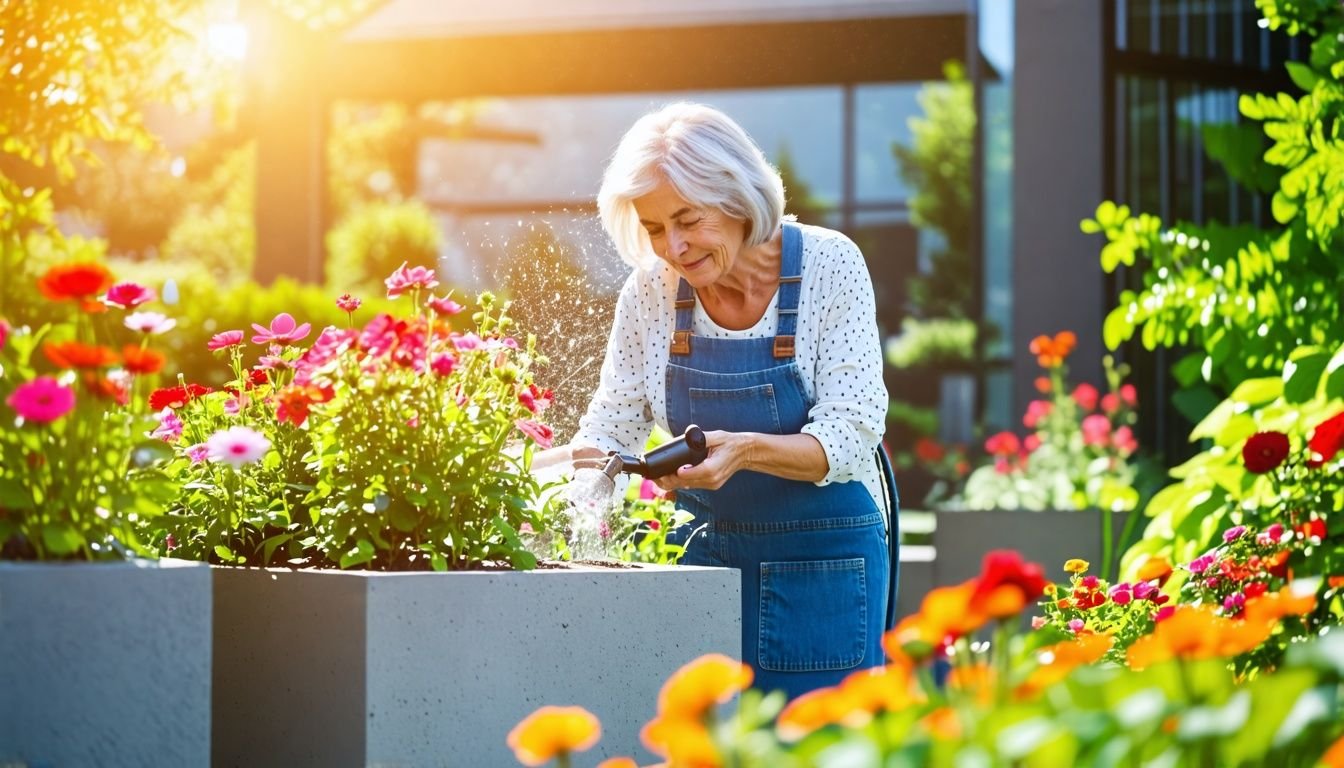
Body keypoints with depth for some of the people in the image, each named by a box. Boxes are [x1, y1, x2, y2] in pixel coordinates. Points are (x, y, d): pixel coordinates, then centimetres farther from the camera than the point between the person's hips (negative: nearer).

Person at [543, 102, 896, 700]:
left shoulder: (829, 265, -13)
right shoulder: (653, 289, -4)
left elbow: (850, 437, -17)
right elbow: (611, 424, 3)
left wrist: (746, 449, -35)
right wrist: (574, 466, -20)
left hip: (822, 561, -3)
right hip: (707, 547, 3)